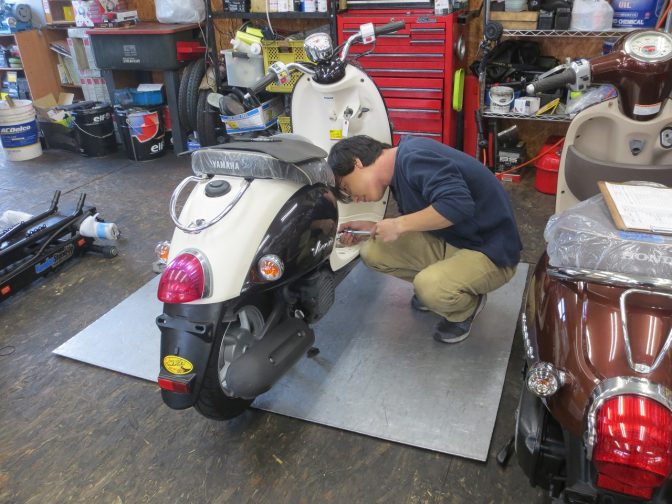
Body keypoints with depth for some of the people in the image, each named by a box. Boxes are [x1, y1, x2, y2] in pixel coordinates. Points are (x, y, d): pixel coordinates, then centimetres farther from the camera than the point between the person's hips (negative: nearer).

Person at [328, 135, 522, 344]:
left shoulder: (414, 157, -24)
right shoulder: (400, 170, 5)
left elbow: (458, 204, -35)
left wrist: (399, 224, -25)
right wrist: (372, 228, 2)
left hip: (490, 251, -8)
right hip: (449, 241, 8)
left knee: (430, 287, -34)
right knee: (372, 252, -6)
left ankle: (467, 306, 1)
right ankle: (432, 286, 16)